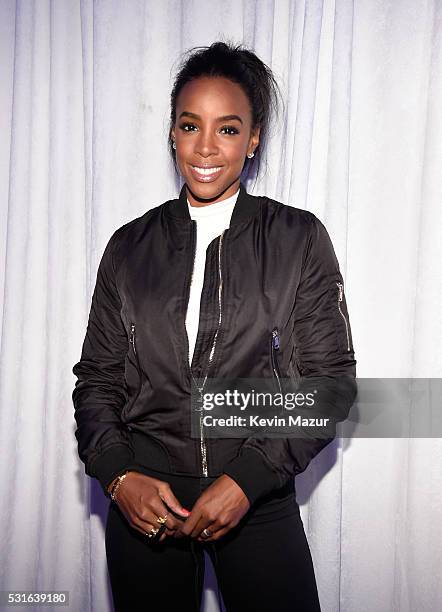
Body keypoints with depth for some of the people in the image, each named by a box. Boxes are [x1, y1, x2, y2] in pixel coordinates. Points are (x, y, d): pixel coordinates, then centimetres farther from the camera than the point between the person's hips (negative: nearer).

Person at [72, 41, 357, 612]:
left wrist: (247, 480, -12)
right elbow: (97, 376, 6)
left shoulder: (299, 239, -2)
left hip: (259, 498, -1)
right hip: (144, 501, 2)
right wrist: (119, 475, -9)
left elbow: (331, 377, -4)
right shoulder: (130, 246, 4)